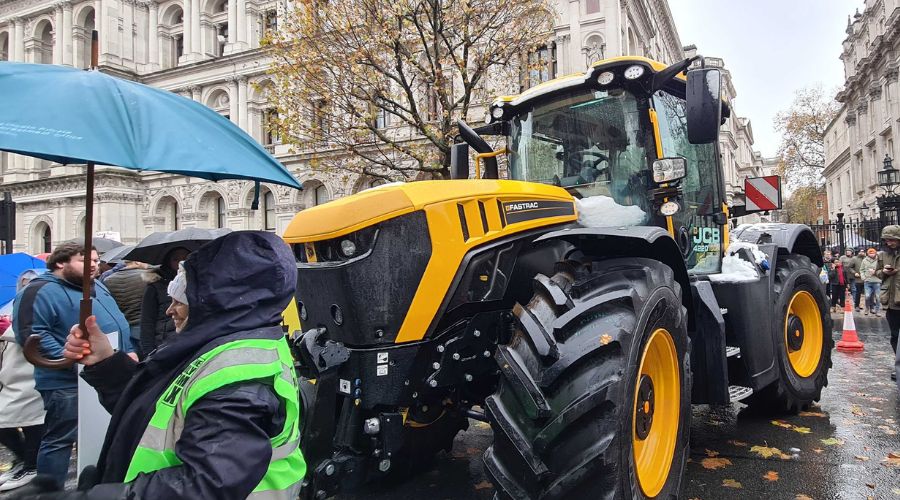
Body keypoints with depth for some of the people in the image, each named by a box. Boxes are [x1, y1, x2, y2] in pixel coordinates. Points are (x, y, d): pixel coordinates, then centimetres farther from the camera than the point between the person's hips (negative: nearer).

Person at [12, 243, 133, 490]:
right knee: (60, 439, 1)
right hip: (68, 382, -9)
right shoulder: (42, 291, -13)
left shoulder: (97, 288, 15)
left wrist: (128, 351, 11)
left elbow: (116, 322, 23)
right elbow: (30, 333, -22)